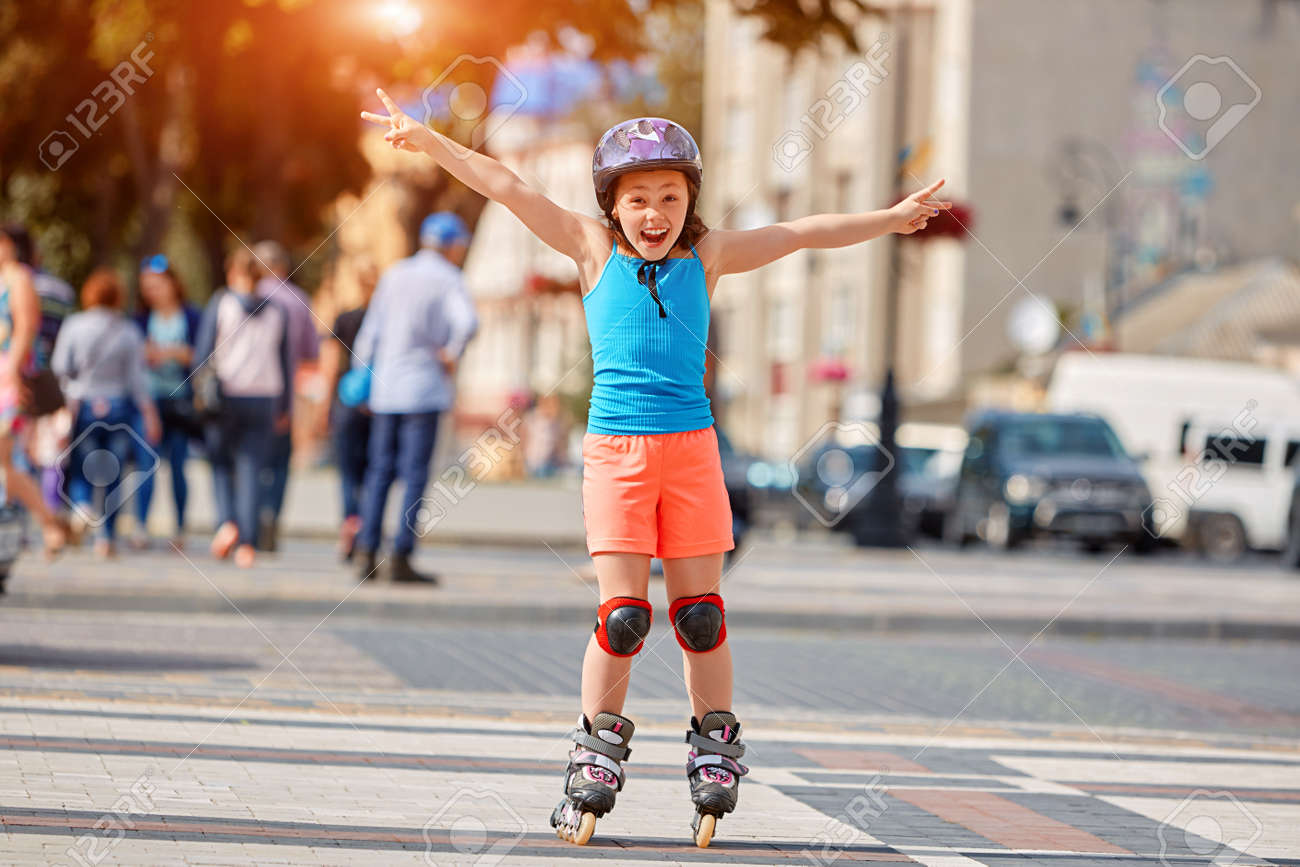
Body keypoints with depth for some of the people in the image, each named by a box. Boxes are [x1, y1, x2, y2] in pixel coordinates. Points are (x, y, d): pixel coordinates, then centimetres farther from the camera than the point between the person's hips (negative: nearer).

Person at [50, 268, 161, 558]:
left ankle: (80, 504, -21)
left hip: (82, 406, 0)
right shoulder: (129, 332, -3)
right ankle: (106, 536, 5)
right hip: (119, 408, 0)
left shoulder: (73, 326, -4)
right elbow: (136, 377, -4)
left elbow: (60, 368, -4)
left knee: (80, 470, 10)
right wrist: (150, 414, 1)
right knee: (113, 473, 7)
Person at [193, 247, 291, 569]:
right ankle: (247, 543, -6)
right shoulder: (276, 311, 9)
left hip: (225, 397, -2)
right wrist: (283, 408, 17)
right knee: (251, 470, 2)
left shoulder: (220, 304, 0)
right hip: (263, 398, 2)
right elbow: (284, 362, 11)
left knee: (221, 464, 13)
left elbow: (203, 352, -5)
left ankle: (227, 521, -10)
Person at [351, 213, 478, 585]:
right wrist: (451, 354, -8)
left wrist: (363, 372, 22)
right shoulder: (447, 280, -5)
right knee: (415, 475, -4)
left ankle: (367, 554, 4)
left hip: (385, 387, 5)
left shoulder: (393, 275, 12)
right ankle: (401, 557, -8)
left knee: (380, 472, 9)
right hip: (423, 390, -5)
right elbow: (467, 322, -24)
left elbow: (370, 331, 12)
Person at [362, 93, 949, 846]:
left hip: (691, 446, 1)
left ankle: (716, 748, 15)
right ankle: (600, 748, 9)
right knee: (622, 613, -5)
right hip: (616, 449, -1)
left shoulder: (707, 255, 8)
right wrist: (427, 141, -2)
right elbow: (509, 189, 2)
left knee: (700, 608, 3)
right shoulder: (596, 249, 5)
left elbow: (801, 234, 14)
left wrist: (890, 219, 16)